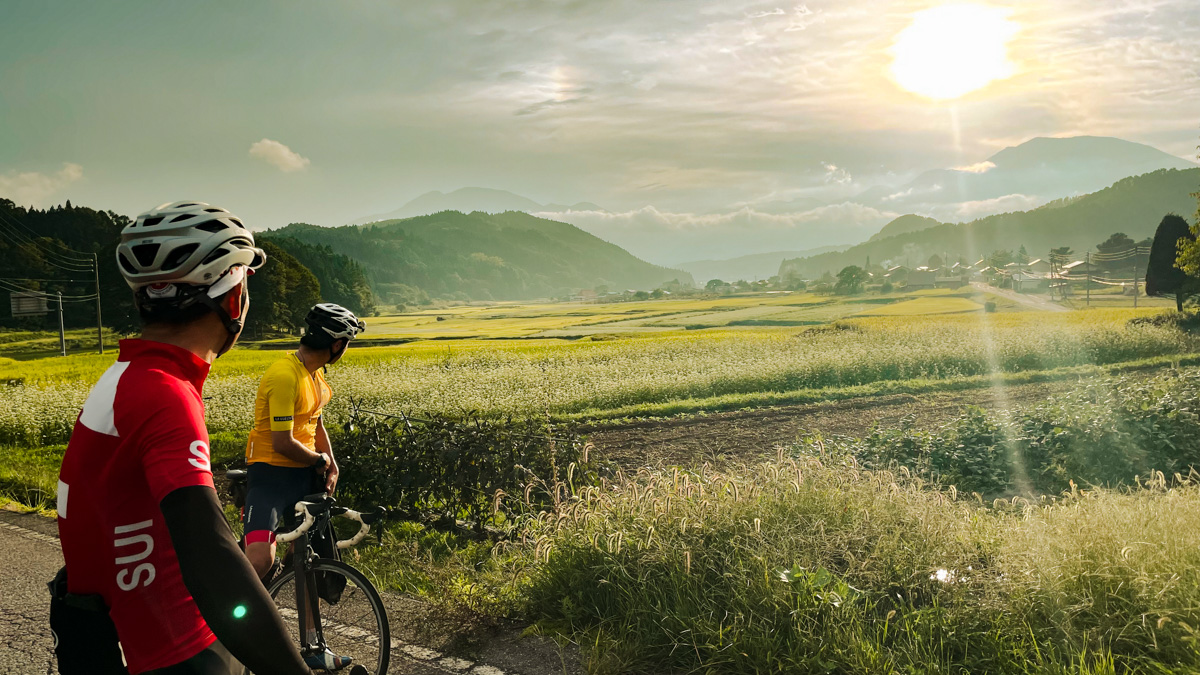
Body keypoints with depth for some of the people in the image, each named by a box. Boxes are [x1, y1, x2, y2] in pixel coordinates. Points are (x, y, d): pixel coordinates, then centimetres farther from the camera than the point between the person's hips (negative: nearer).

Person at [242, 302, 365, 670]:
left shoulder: (314, 371, 8)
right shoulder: (285, 376, -22)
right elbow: (283, 442, -24)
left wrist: (331, 467, 5)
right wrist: (320, 459, -7)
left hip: (305, 475, 9)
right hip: (271, 473, -9)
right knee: (261, 561, -23)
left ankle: (312, 647, 20)